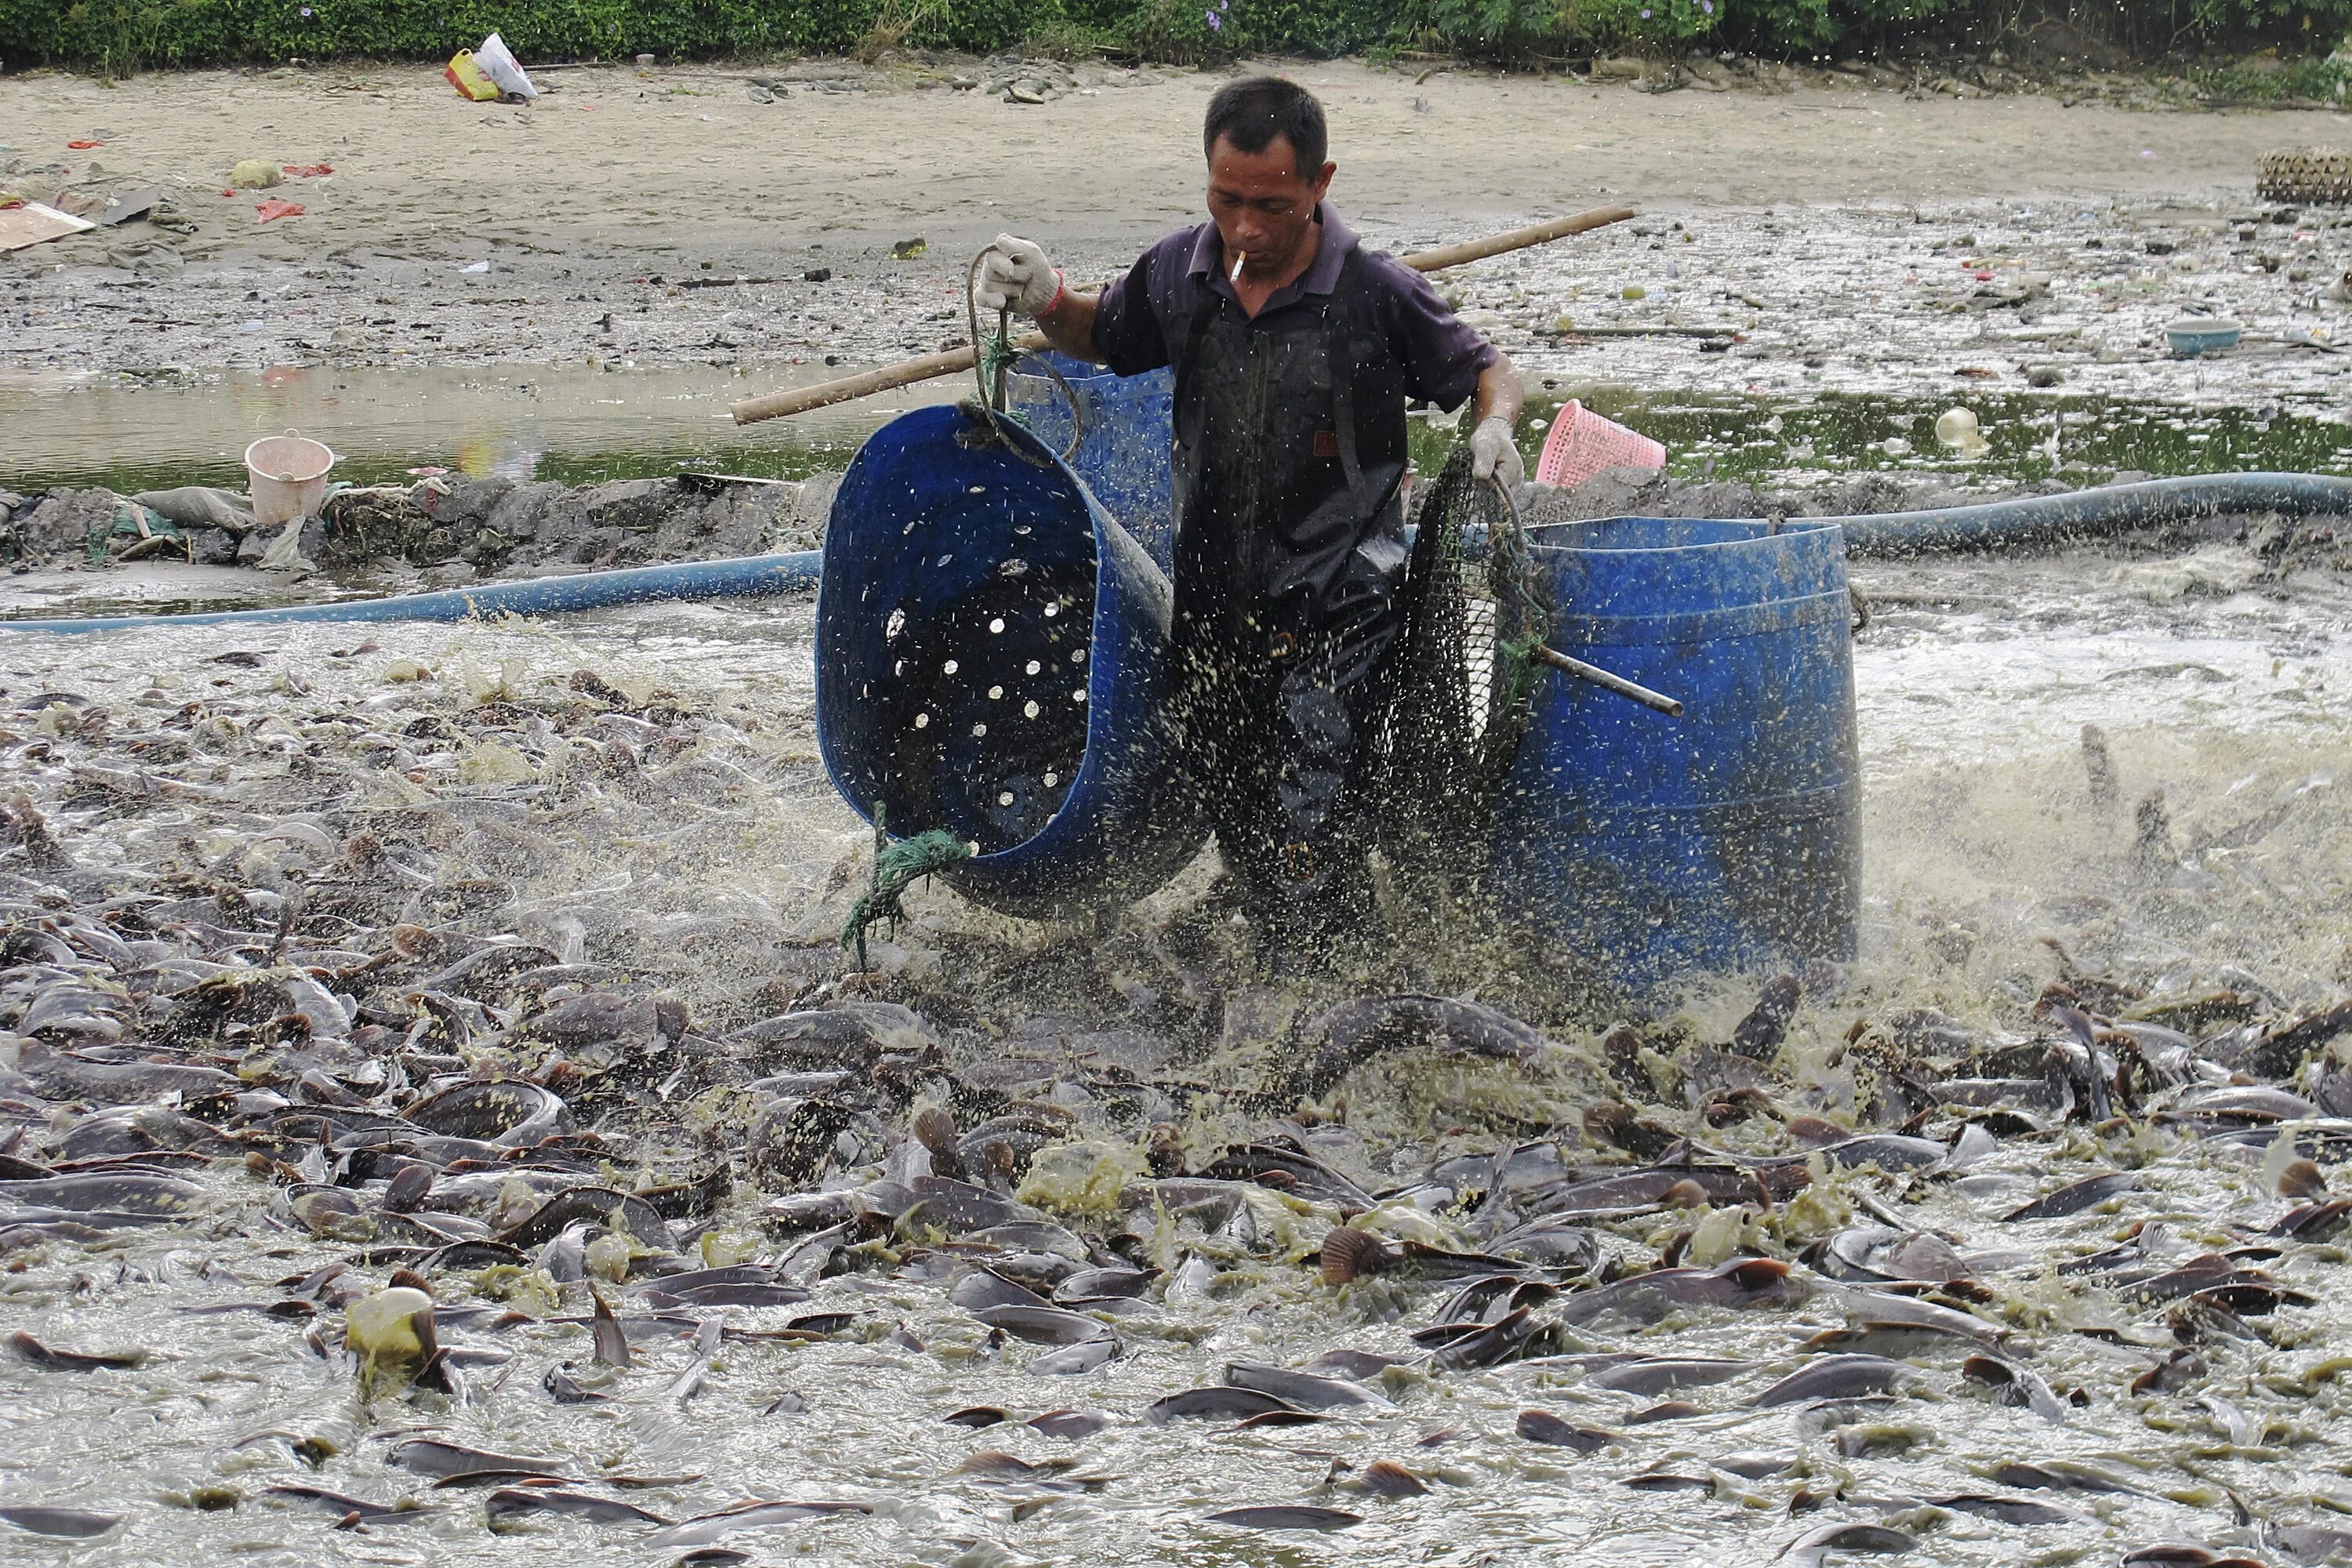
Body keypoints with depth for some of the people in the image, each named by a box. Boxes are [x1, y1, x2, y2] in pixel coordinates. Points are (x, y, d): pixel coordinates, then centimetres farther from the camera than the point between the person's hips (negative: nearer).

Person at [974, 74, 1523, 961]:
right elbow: (1105, 339, 20)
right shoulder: (1181, 273, -1)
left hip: (1336, 616, -5)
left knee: (1310, 849, -13)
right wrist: (1045, 300, 0)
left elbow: (1487, 370, 1)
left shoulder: (1378, 297, -14)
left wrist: (1494, 426, -21)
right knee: (1239, 836, 16)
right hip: (1212, 609, 5)